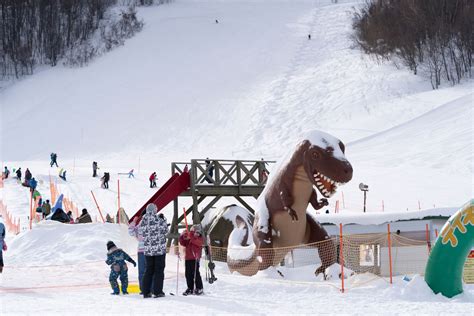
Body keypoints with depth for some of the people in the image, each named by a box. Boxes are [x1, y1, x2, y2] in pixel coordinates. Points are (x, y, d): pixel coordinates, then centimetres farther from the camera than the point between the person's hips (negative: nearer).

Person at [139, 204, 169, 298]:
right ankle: (157, 291, 1)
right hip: (159, 249, -4)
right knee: (159, 270, 4)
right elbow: (165, 230, -3)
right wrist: (163, 220, 10)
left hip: (148, 250, 4)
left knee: (149, 270, 12)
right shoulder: (158, 219, -14)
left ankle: (146, 292, 10)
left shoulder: (143, 221, -2)